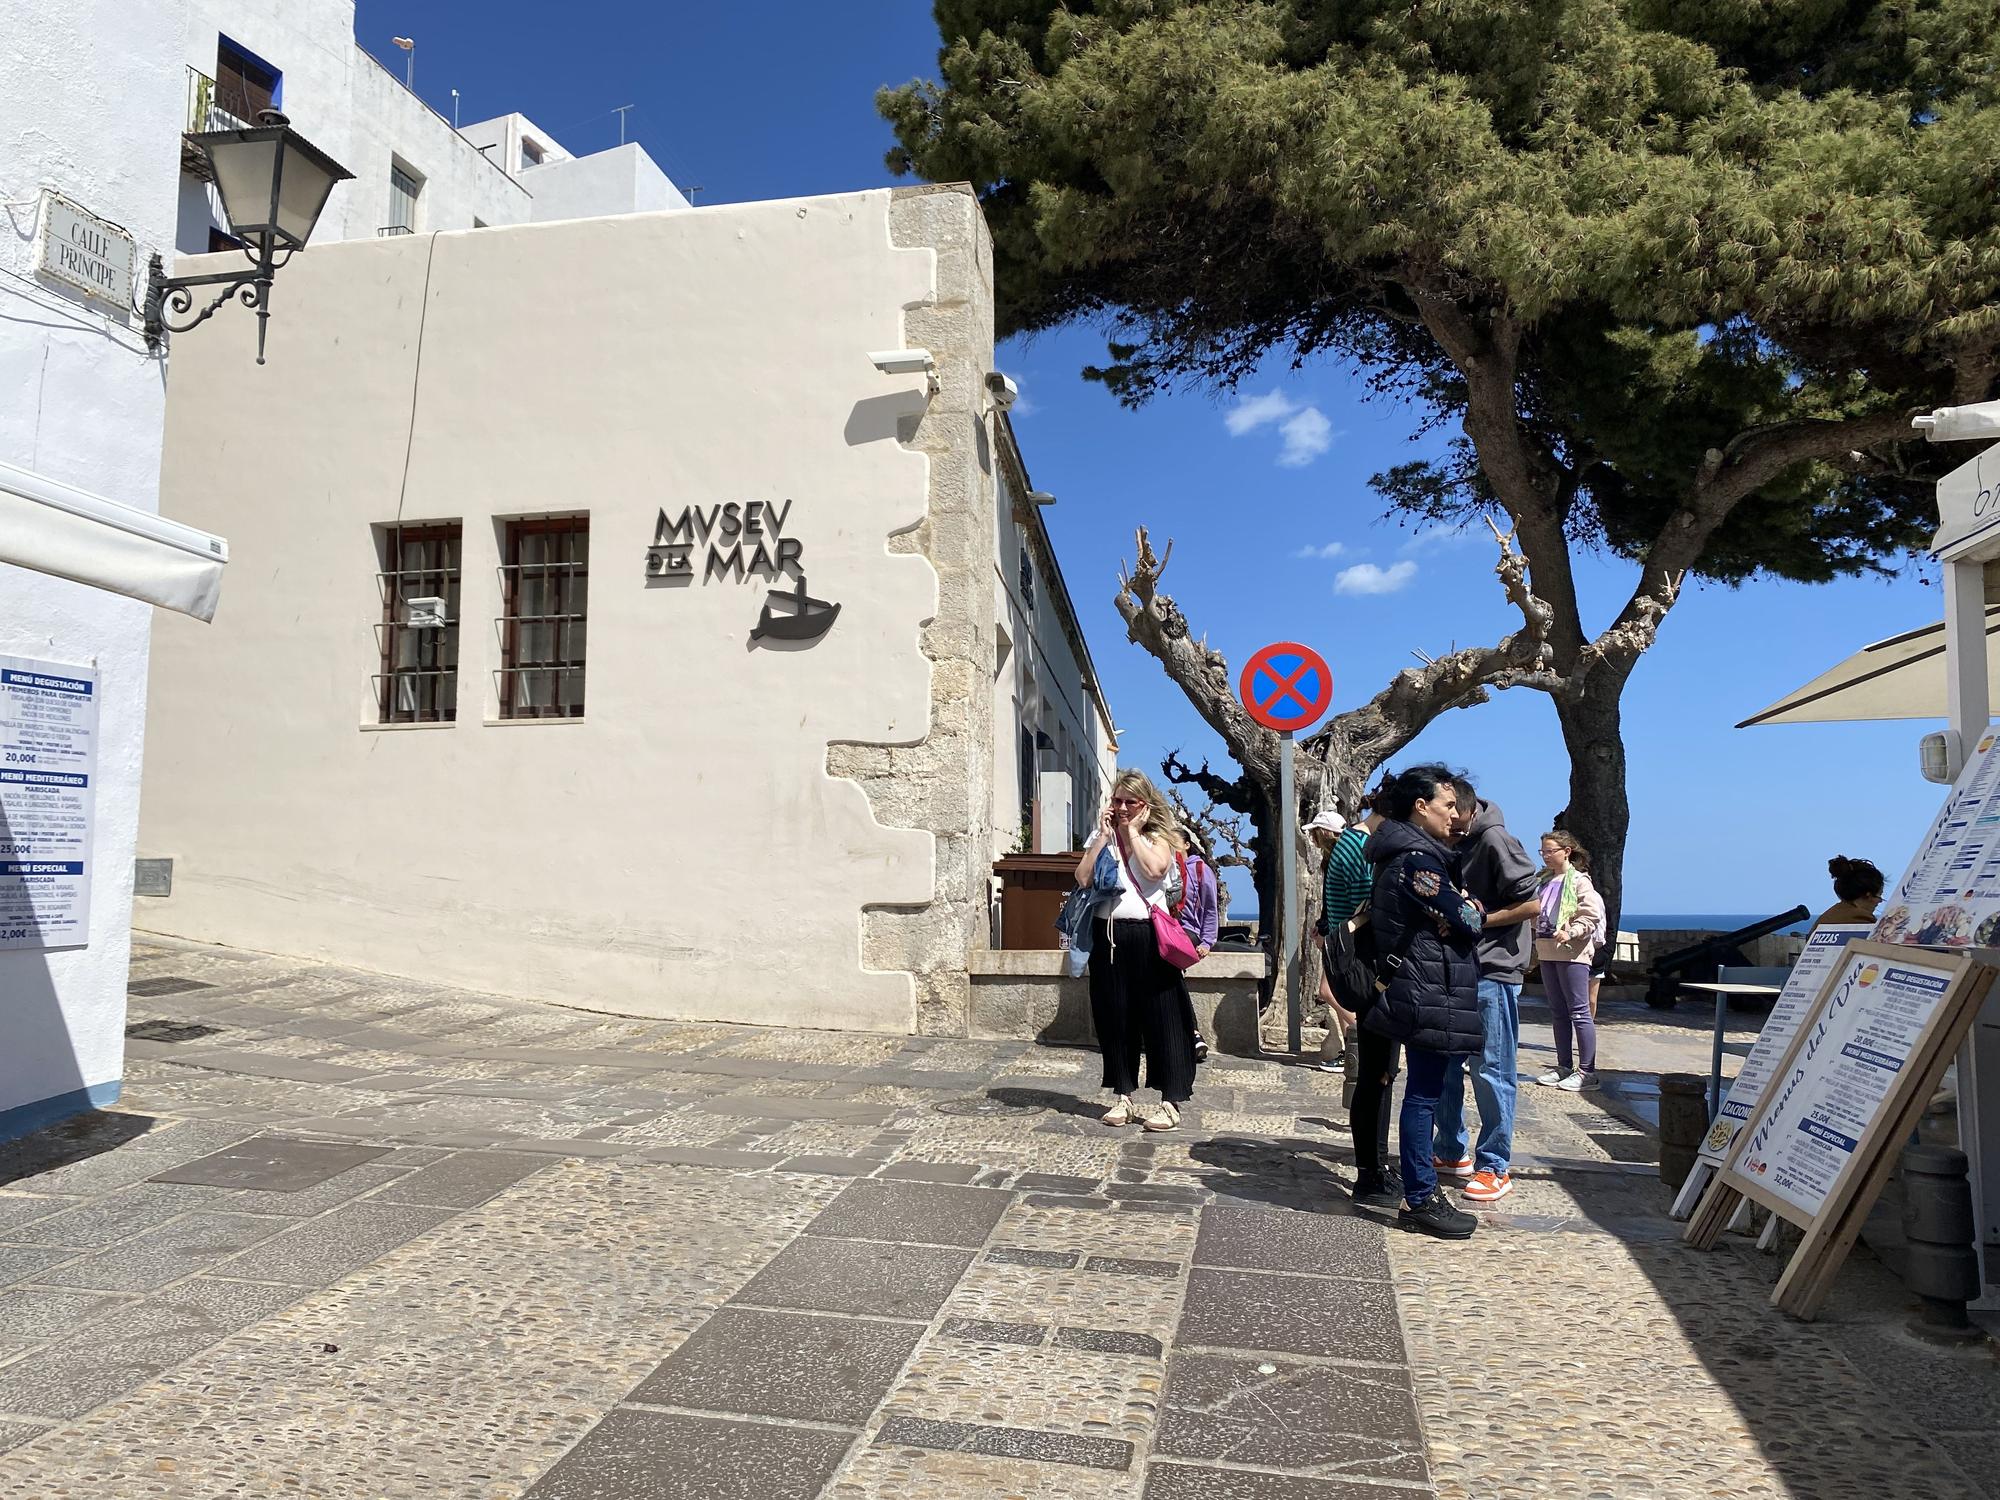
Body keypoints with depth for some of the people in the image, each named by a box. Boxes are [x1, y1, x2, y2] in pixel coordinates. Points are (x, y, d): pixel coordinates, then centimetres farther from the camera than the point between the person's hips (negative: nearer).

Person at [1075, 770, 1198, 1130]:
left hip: (1149, 937, -3)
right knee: (1114, 1018, 7)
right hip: (1108, 937, 3)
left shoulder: (1158, 837, 6)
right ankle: (1122, 1096, 19)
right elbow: (1082, 877, -2)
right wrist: (1104, 835, -2)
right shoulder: (1102, 838, 14)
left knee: (1161, 1017, -3)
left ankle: (1171, 1101, 1)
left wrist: (1133, 831, -6)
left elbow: (1155, 869, -16)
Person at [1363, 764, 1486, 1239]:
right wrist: (1476, 909, 6)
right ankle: (1420, 1200, 4)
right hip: (1429, 996, -10)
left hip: (1426, 993, 10)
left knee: (1425, 1091, 15)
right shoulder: (1417, 858, -18)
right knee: (1424, 1093, -3)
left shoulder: (1410, 853, 15)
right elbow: (1465, 922, -17)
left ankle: (1422, 1185, 25)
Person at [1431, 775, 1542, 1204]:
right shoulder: (1451, 844, 10)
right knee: (1444, 1065, 13)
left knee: (1490, 1070, -2)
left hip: (1492, 971, -8)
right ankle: (1451, 1153, 26)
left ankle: (1495, 1168, 9)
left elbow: (1531, 903, -15)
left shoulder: (1495, 840, -13)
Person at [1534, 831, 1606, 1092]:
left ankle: (1587, 1071, -1)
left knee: (1579, 1012, -5)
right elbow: (1536, 912, 23)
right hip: (1547, 953, 8)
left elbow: (1592, 915, -14)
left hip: (1572, 953, -8)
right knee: (1558, 1012, 12)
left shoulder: (1579, 881, -7)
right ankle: (1563, 1067, 19)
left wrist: (1570, 932, -24)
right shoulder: (1545, 881, 15)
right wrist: (1536, 946, 14)